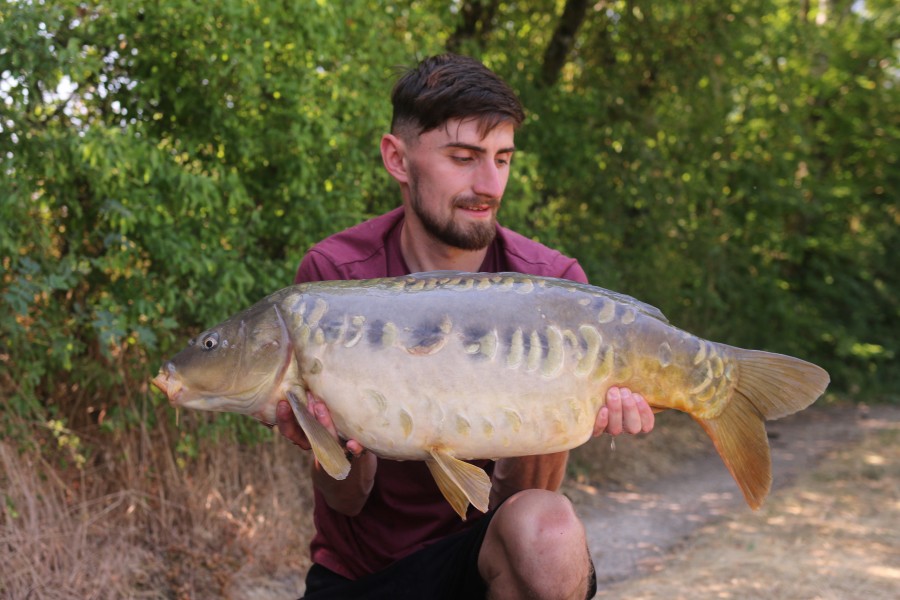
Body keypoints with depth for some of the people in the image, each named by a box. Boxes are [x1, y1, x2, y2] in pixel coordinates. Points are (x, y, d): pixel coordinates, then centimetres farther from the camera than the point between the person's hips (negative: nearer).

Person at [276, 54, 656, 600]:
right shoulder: (335, 274, -10)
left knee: (545, 526, -31)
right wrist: (340, 446, -32)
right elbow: (347, 502, -10)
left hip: (482, 551, 1)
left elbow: (517, 496, -11)